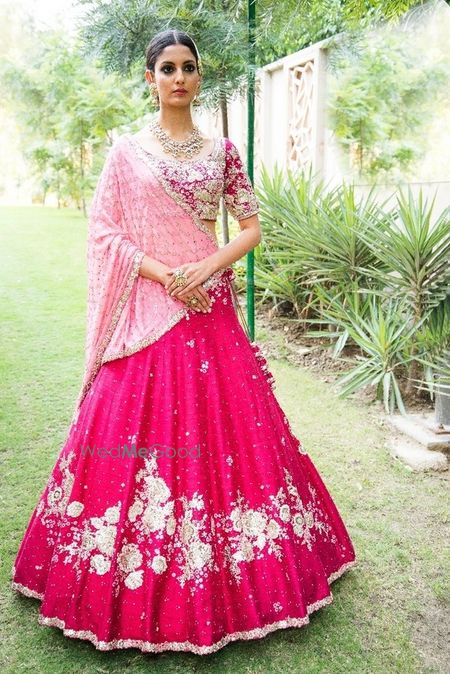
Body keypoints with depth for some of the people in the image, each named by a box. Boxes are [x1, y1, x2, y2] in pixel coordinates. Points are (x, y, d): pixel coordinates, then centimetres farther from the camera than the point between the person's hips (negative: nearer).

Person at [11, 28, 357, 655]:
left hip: (209, 305, 2)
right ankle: (138, 596, 18)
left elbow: (251, 227, 9)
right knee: (137, 426, -1)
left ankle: (222, 584, 23)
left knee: (227, 426, 3)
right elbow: (102, 233, 0)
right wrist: (164, 274, -12)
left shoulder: (222, 150, 9)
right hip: (146, 310, -1)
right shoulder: (127, 150, 4)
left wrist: (208, 267, -9)